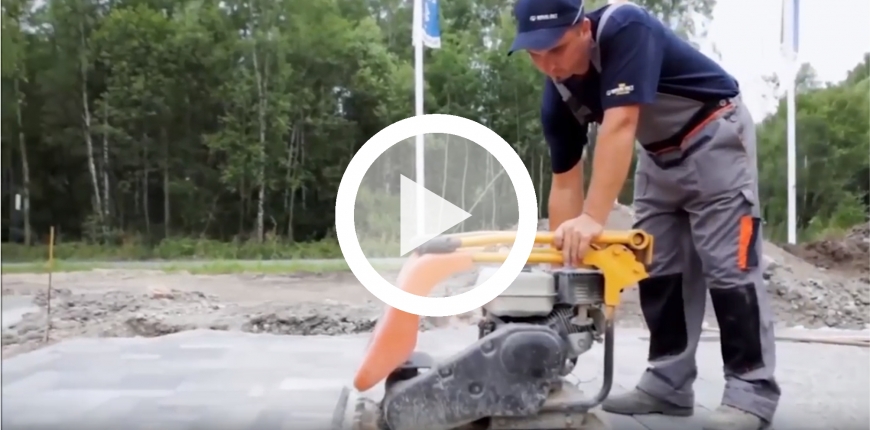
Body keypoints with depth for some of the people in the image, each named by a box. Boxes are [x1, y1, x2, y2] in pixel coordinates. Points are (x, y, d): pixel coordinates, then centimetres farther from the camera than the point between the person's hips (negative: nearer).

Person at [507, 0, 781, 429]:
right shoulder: (556, 97, -12)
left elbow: (619, 126, -40)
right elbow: (565, 182, -9)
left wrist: (594, 220, -47)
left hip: (715, 135, -6)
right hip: (659, 154, 7)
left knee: (727, 265, -11)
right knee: (658, 268, 4)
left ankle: (751, 391, -3)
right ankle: (668, 384, 12)